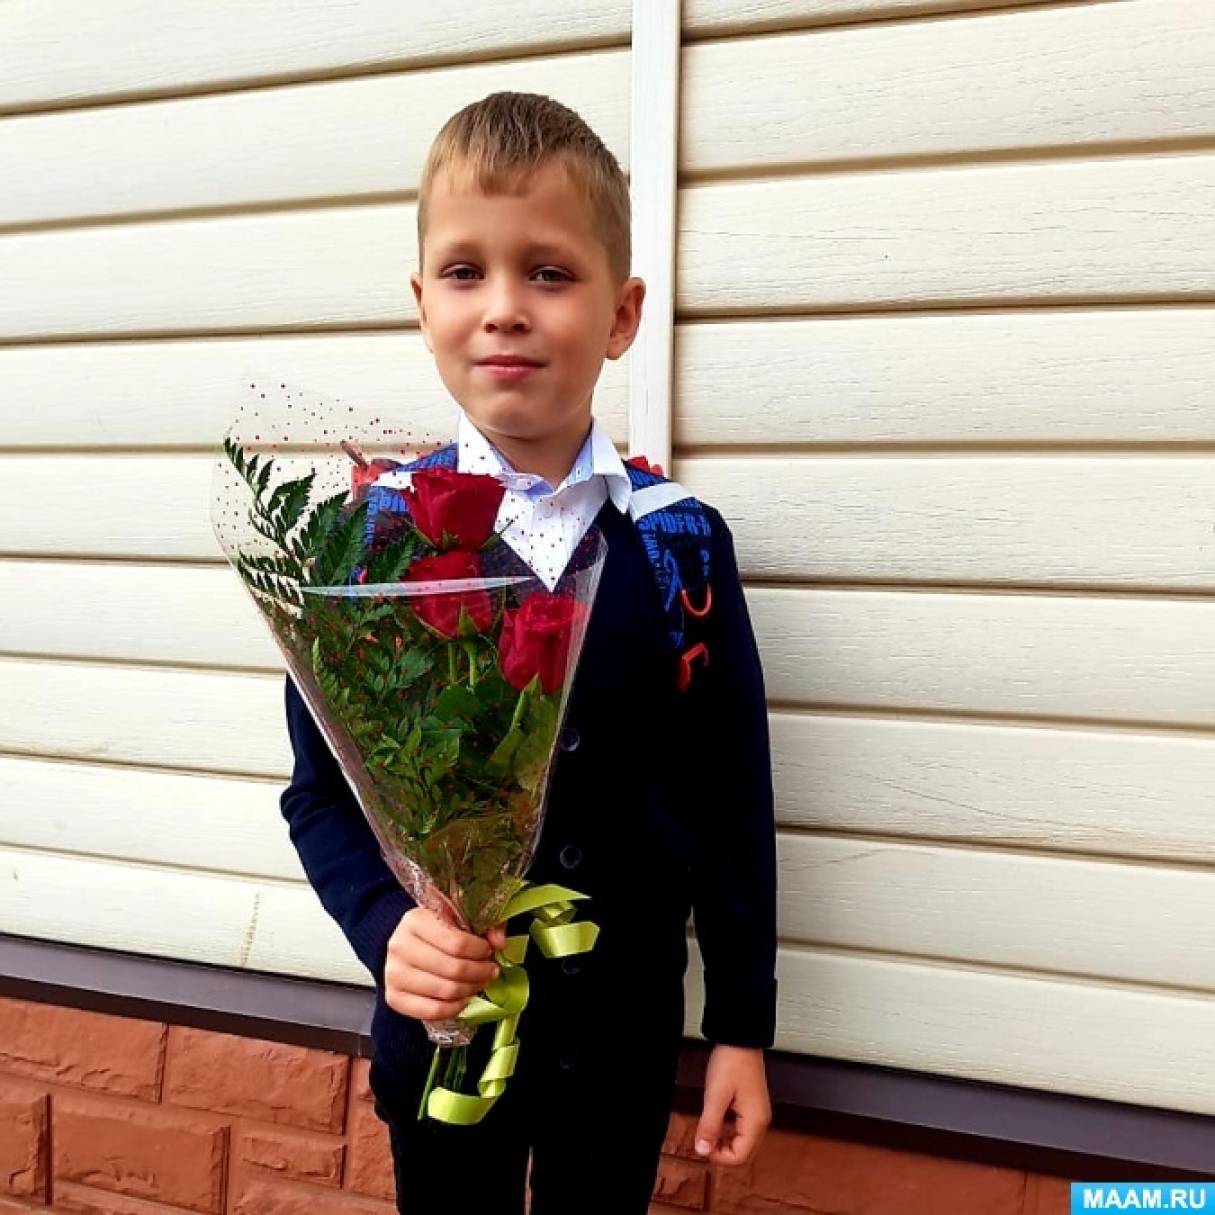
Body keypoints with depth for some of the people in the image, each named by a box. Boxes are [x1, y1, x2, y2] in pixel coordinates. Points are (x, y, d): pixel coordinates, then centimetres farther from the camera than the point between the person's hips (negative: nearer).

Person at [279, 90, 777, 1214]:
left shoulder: (685, 544, -9)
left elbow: (733, 799, -5)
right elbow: (321, 792, -4)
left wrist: (743, 1026, -1)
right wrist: (386, 925, -21)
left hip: (627, 1025, 1)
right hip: (440, 1015, 0)